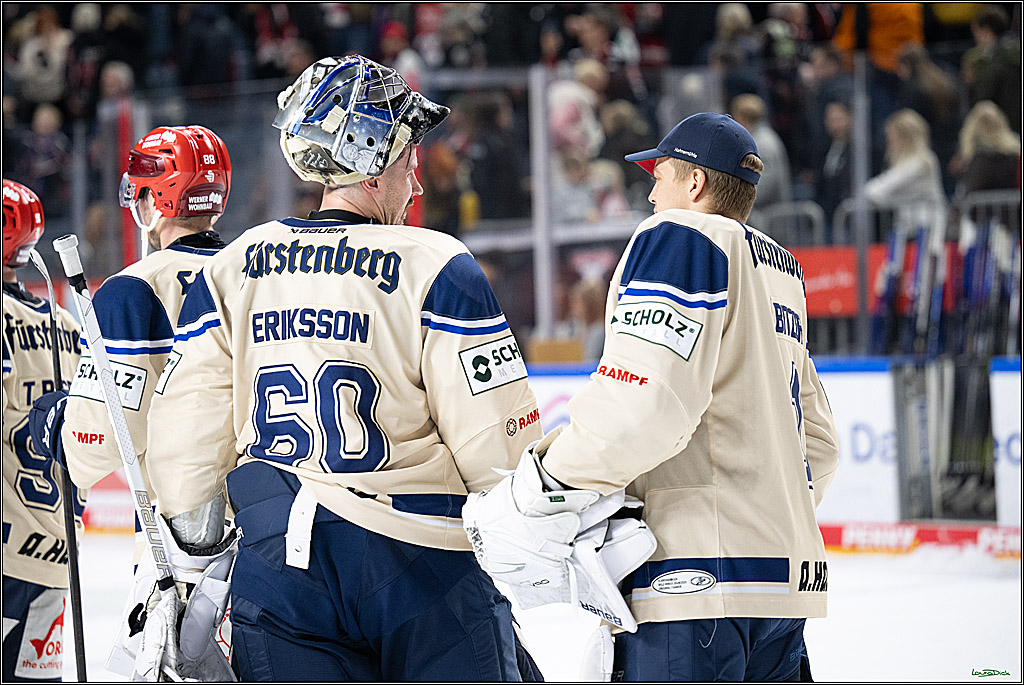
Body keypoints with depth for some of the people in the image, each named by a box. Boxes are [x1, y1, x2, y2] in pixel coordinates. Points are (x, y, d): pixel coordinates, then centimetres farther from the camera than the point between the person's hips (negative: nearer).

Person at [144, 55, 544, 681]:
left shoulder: (230, 272, 6)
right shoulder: (436, 267, -7)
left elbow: (185, 432, 5)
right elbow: (499, 439, -8)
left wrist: (190, 542, 16)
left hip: (275, 564, 4)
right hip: (423, 560, -4)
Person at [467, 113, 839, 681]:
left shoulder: (680, 237, -4)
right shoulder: (783, 276, 24)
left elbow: (645, 404, -19)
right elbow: (817, 443, 27)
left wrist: (548, 486, -11)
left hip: (698, 574, -9)